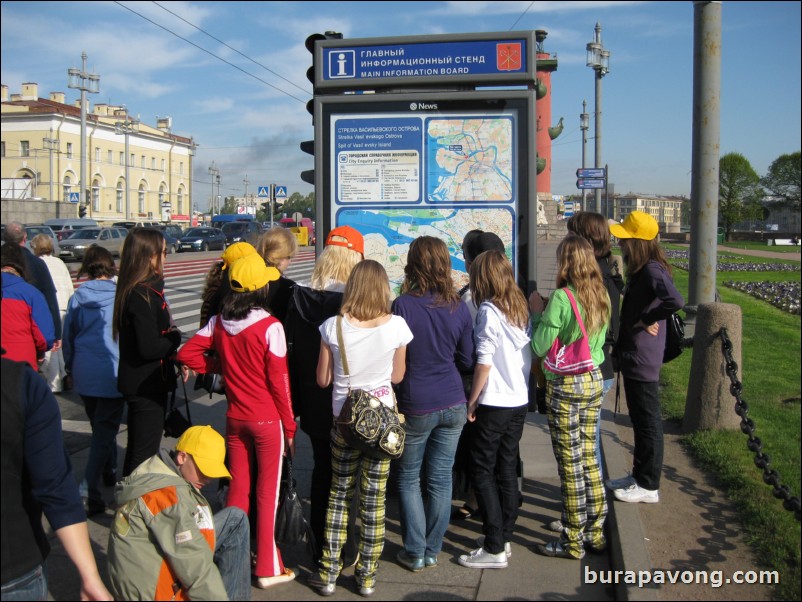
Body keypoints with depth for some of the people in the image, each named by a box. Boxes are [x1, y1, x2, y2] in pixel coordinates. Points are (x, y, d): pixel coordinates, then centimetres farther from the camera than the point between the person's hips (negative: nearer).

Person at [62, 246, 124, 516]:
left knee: (101, 427, 23)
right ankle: (89, 492, -9)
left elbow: (68, 335, 10)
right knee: (105, 431, 0)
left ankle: (109, 473, 39)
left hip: (84, 375, 4)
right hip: (111, 374, -4)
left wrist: (71, 369, 23)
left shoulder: (78, 297, 1)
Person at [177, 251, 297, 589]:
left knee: (237, 489, 17)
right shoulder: (270, 326, -17)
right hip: (268, 420, -5)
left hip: (235, 418, 5)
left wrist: (221, 367, 7)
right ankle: (268, 568, 16)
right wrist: (289, 426, -5)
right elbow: (279, 381, -14)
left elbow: (187, 354, 0)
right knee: (268, 493, 7)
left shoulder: (219, 322, -1)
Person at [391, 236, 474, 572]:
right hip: (453, 405, 3)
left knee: (408, 478, 13)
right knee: (441, 478, 11)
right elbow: (467, 361, 5)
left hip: (415, 406, -3)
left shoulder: (402, 306, -14)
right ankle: (432, 551, 22)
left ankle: (415, 553, 17)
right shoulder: (459, 308, -2)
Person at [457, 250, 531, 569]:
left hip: (495, 402, -8)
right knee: (508, 469, 14)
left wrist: (472, 400, -9)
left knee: (482, 470, 0)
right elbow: (530, 354, 11)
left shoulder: (489, 310, -14)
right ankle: (504, 537, 21)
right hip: (520, 400, 8)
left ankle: (494, 548, 2)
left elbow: (484, 361, -17)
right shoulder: (521, 308, 8)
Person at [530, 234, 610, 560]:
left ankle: (572, 541, 13)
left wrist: (537, 313, -1)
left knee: (570, 463, 2)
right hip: (594, 380, 7)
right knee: (589, 457, 16)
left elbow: (540, 348, -16)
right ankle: (595, 531, 25)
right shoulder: (601, 296, 4)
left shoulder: (560, 298, -18)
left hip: (565, 385, -7)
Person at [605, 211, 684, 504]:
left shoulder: (652, 270, -20)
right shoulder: (640, 270, 10)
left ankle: (648, 486, 14)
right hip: (632, 357, 10)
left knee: (647, 422, 2)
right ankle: (639, 475, 33)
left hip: (643, 360, -10)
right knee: (640, 420, 19)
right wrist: (620, 346, 12)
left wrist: (646, 321, -24)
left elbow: (675, 301, -37)